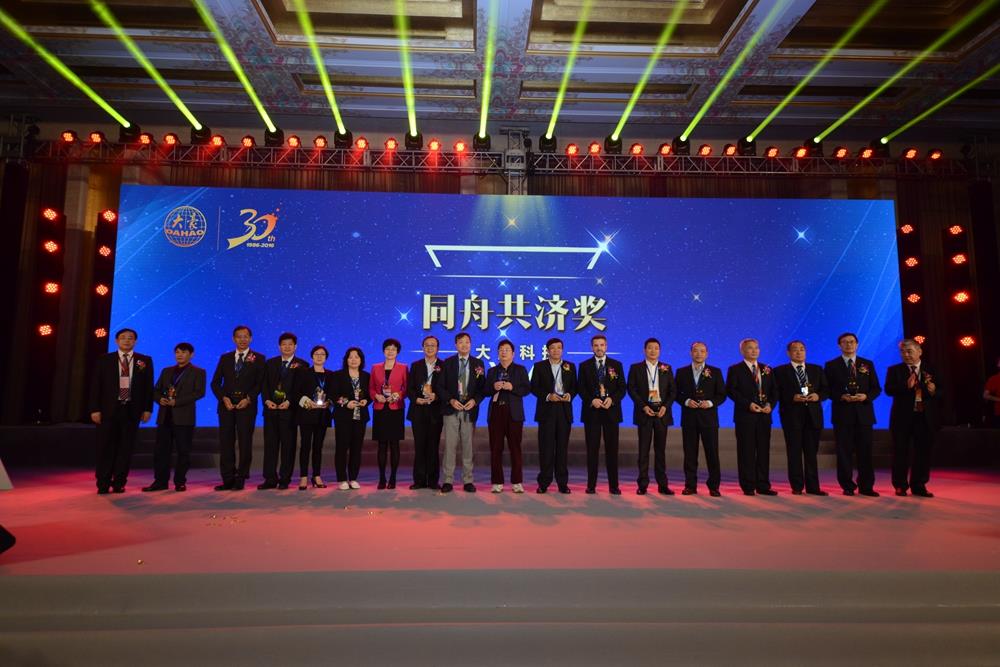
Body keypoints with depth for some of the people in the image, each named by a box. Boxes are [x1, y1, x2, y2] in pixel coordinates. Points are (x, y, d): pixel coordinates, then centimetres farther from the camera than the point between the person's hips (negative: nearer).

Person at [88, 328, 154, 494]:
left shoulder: (145, 361, 6)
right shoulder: (103, 360, 6)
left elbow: (149, 386, 4)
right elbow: (95, 386, 3)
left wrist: (147, 409, -2)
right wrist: (95, 409, -5)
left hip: (132, 410, 0)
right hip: (108, 409, 0)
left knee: (126, 448, 4)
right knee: (106, 447, 4)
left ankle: (119, 483, 14)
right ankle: (103, 484, 15)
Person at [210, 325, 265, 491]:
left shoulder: (258, 359, 5)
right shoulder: (225, 358, 13)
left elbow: (260, 383, -1)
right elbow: (215, 382, 9)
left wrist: (248, 399, -13)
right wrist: (224, 398, -7)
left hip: (247, 406, -2)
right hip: (226, 405, 3)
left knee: (245, 443, -1)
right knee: (226, 442, 1)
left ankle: (240, 479, 6)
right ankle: (228, 479, 7)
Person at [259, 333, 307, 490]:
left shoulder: (302, 365, 2)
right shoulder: (270, 363, 15)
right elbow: (264, 384, 10)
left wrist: (289, 402, -14)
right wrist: (267, 400, -6)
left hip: (289, 409, -3)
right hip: (271, 408, 3)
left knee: (288, 445, 1)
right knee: (270, 444, 4)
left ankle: (285, 479, 7)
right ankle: (270, 479, 9)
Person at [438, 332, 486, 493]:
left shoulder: (478, 363, 8)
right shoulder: (448, 363, 6)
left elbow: (482, 387, 6)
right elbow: (441, 386, 3)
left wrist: (474, 400, -11)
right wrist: (451, 400, -12)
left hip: (469, 410, 1)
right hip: (451, 409, -1)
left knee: (468, 446, 5)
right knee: (450, 445, -2)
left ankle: (468, 481, 12)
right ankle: (447, 481, 4)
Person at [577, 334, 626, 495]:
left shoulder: (616, 365, 8)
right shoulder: (584, 366, 7)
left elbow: (622, 388, 4)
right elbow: (581, 389, 2)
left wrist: (612, 399, -13)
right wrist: (592, 400, -14)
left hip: (611, 411, 0)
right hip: (591, 411, 0)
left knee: (612, 449, 2)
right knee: (592, 449, 2)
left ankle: (614, 485, 9)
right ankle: (591, 485, 9)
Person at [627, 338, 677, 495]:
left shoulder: (666, 368, 10)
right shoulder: (636, 368, 4)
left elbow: (673, 391, 7)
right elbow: (631, 389, -2)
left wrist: (665, 406, -7)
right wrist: (643, 406, -12)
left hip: (662, 411, 2)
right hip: (644, 411, -2)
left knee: (660, 449, 6)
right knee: (644, 449, 0)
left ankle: (662, 484, 11)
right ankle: (642, 484, 5)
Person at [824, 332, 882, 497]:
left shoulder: (867, 364, 12)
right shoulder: (831, 365, 5)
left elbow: (876, 388, 9)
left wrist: (866, 396, -10)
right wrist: (841, 397, -16)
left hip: (864, 413, 2)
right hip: (842, 414, -2)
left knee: (865, 452, 4)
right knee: (844, 452, 1)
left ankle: (866, 486, 12)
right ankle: (848, 486, 9)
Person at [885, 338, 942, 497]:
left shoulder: (931, 371, 10)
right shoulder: (894, 370, 3)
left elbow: (940, 393, 5)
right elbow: (888, 389, -11)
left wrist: (934, 391, -16)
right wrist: (906, 386, -25)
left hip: (925, 418, 2)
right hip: (903, 417, -2)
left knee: (923, 453, 7)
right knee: (901, 453, 3)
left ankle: (918, 486, 19)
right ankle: (900, 486, 13)